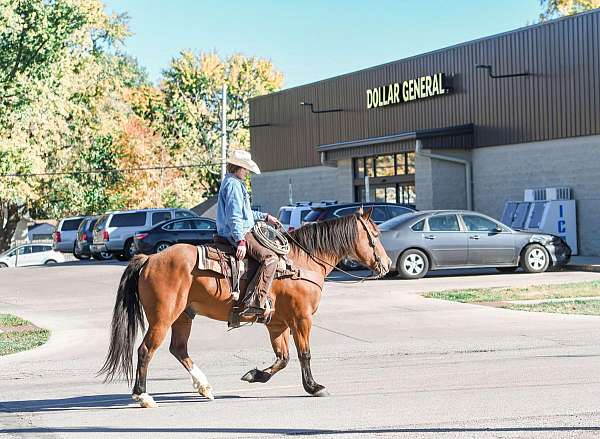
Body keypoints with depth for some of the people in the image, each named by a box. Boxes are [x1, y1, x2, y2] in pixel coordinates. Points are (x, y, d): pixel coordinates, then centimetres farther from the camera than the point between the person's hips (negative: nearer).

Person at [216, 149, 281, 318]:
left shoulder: (232, 183, 21)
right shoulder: (233, 185, -13)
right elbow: (234, 216, -22)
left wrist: (264, 216, 29)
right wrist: (240, 241, -26)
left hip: (237, 233, 12)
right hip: (238, 233, -12)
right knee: (270, 257, -23)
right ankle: (254, 304, -31)